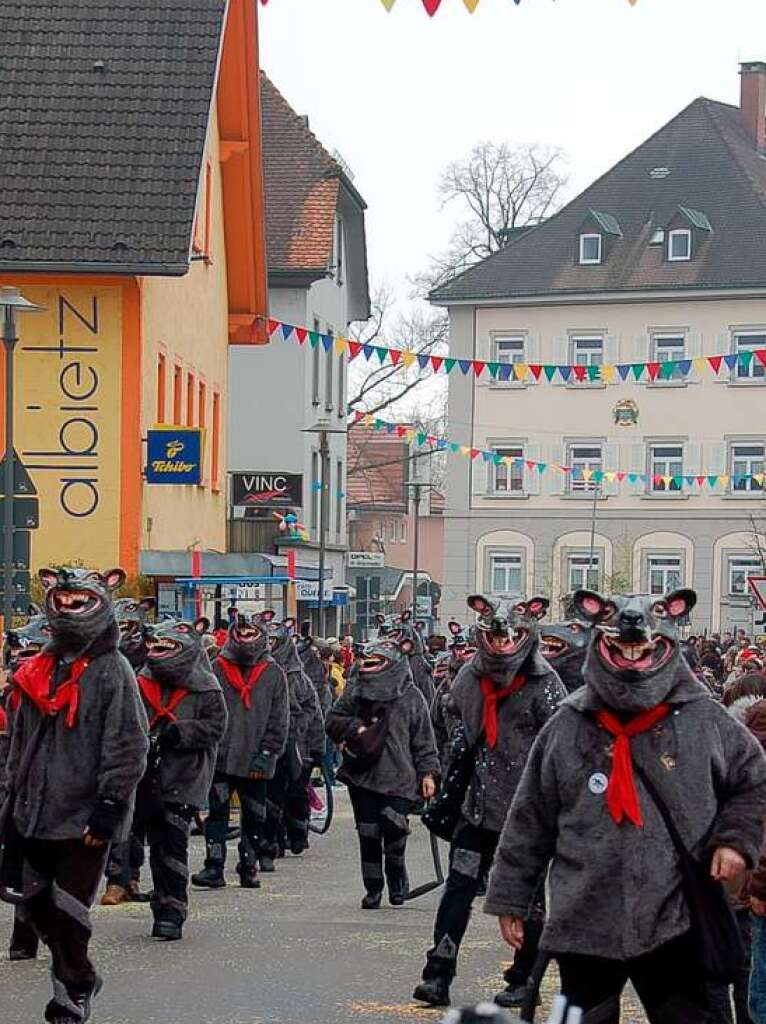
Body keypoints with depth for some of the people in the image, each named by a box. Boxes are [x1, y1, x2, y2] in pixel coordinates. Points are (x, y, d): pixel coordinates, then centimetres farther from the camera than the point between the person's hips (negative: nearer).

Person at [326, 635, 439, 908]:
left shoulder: (411, 696, 3)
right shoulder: (356, 692, 10)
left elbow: (424, 739, 4)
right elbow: (332, 721, 14)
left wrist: (427, 773, -1)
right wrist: (354, 727, -6)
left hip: (397, 777, -3)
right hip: (362, 776, 3)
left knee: (393, 827, -17)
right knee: (368, 834, 3)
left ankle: (396, 874, 10)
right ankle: (373, 889, 15)